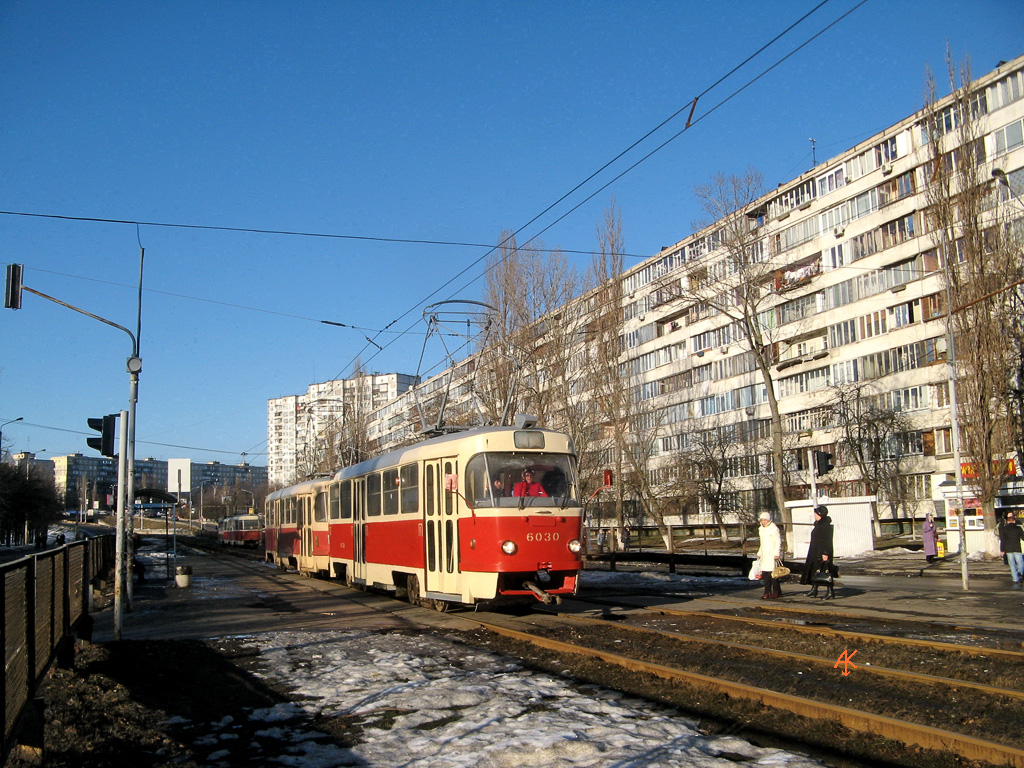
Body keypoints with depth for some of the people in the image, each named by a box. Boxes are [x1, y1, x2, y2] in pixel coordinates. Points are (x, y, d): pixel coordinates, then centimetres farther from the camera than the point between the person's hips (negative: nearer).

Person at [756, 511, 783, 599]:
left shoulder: (774, 528, -7)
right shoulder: (761, 529, 18)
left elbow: (778, 541, -10)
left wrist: (776, 553, -16)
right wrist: (759, 553, 23)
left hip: (772, 555, -8)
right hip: (764, 555, 8)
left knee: (772, 573, -8)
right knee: (765, 574, 5)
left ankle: (776, 592, -1)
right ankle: (767, 592, 10)